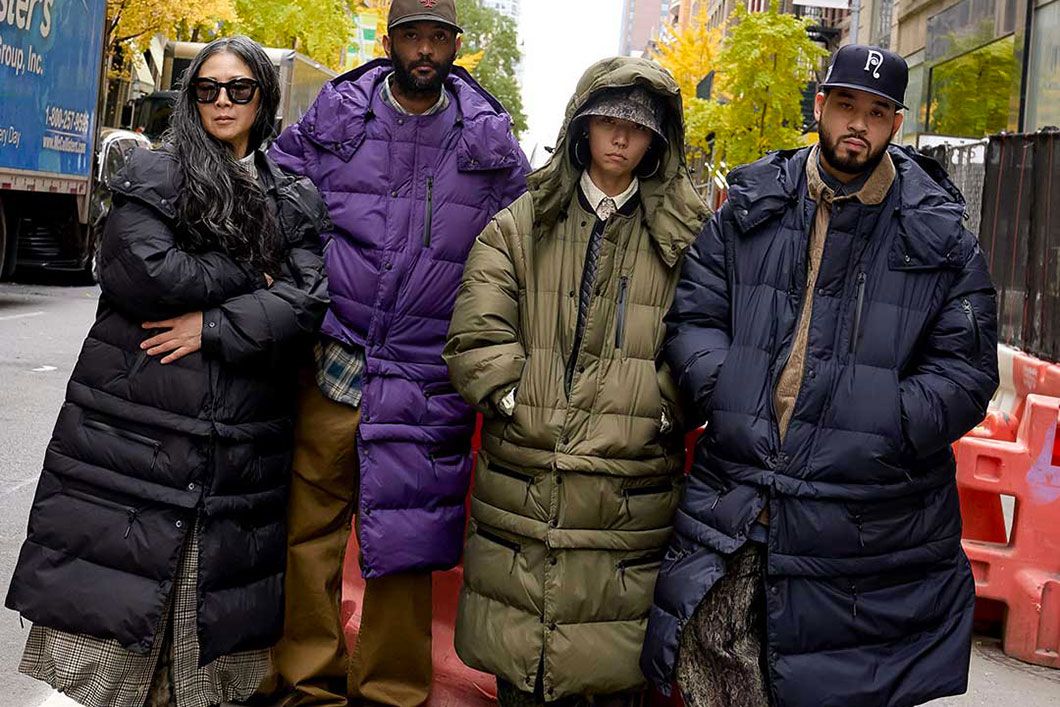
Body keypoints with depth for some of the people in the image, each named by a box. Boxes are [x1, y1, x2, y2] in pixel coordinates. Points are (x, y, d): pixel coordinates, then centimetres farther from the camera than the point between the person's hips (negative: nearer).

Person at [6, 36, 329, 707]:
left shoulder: (296, 199, 14)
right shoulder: (155, 173, 7)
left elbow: (306, 304, -1)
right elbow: (144, 272, -11)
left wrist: (214, 326, -12)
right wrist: (252, 276, -3)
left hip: (242, 445, 2)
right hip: (133, 433, -2)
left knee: (209, 637, 6)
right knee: (104, 625, -1)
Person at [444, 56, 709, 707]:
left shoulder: (688, 235, 6)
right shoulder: (520, 225, 9)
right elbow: (476, 338, 1)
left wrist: (658, 416, -10)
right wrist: (521, 404, -8)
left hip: (631, 498, -1)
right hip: (522, 490, 1)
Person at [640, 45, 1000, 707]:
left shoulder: (941, 237, 5)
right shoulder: (748, 211, 9)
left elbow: (967, 371, 1)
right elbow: (693, 320, 8)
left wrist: (876, 433, -14)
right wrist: (728, 396, -12)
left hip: (872, 524, -1)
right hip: (731, 505, 1)